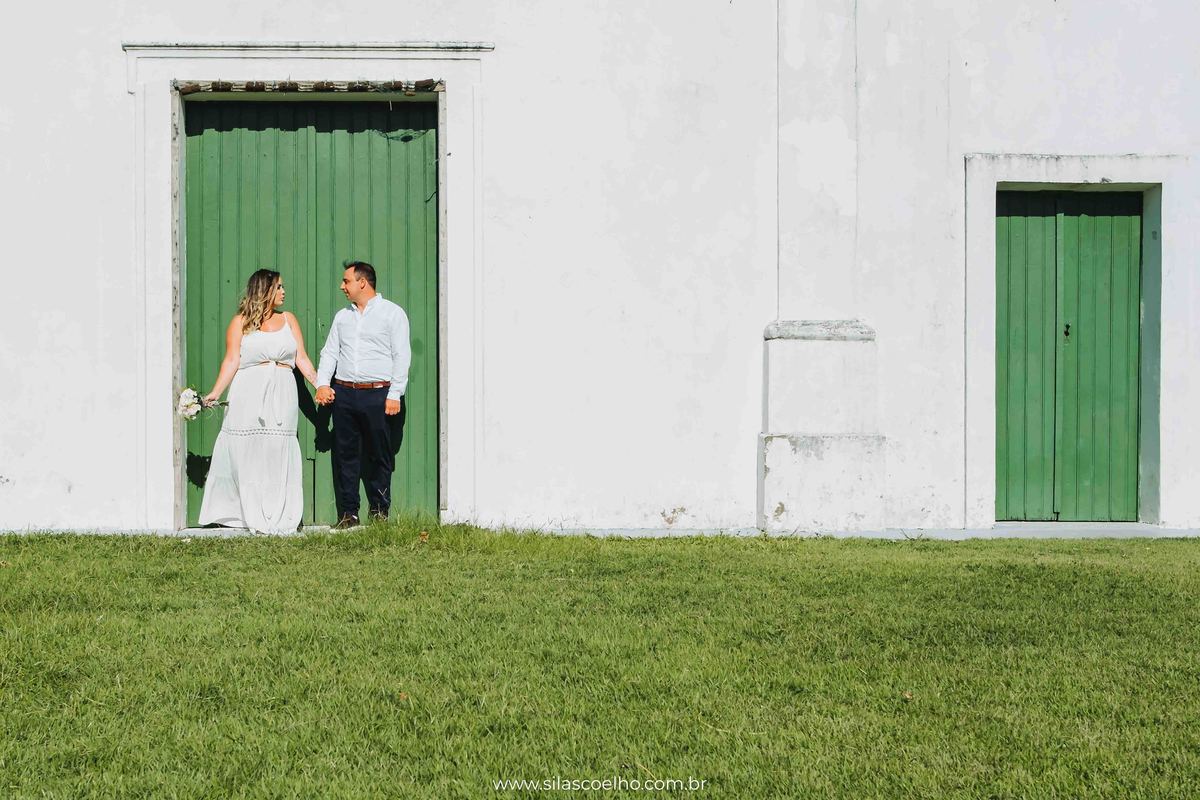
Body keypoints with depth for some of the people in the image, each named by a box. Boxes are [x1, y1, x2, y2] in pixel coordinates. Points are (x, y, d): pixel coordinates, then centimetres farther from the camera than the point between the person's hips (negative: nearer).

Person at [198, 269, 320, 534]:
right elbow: (232, 361, -1)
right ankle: (256, 519, 2)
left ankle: (280, 519, 2)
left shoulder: (288, 319, 14)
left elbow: (302, 358, 11)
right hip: (248, 395, -2)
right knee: (249, 455, -3)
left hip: (281, 394, 2)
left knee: (278, 455, 0)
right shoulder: (240, 322, 5)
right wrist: (215, 392, -11)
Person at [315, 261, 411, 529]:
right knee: (345, 455, 4)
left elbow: (401, 356, -3)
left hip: (377, 394, -4)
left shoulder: (392, 313, 2)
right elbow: (329, 352, 13)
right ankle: (348, 514, 9)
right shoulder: (342, 316, 17)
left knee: (379, 456, 0)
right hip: (343, 394, 5)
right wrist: (322, 383, -4)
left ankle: (379, 513, 7)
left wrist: (395, 395, -11)